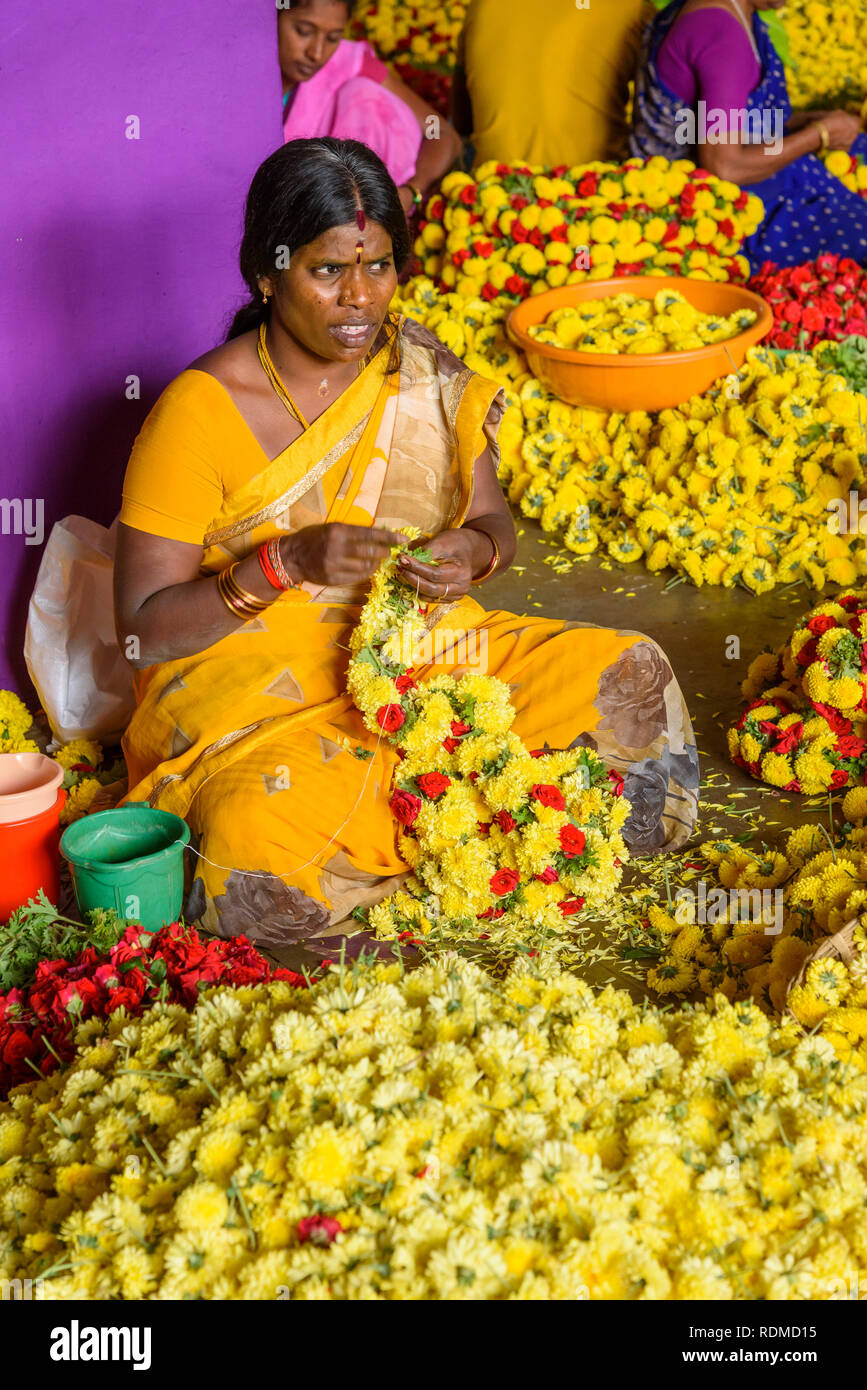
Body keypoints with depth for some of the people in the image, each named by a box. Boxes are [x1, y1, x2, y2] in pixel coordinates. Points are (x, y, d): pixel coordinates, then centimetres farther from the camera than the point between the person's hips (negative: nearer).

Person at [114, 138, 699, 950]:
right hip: (251, 687, -4)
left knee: (625, 677, -12)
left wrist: (474, 552, -19)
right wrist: (285, 564, -29)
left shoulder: (425, 374, -1)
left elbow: (492, 521, 6)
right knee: (267, 854, -34)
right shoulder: (199, 411, -14)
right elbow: (141, 629, -14)